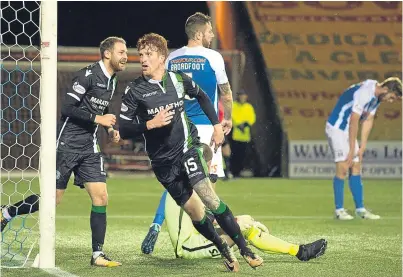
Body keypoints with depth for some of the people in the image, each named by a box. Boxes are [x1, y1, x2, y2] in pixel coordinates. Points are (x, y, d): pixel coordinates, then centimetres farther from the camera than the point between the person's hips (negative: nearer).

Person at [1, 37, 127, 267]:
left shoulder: (112, 81, 12)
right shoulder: (88, 75, -15)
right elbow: (67, 108, -20)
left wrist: (109, 129, 9)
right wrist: (98, 119, -19)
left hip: (89, 147, 7)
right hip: (67, 144, -7)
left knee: (101, 197, -4)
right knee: (52, 199, -3)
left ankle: (98, 254, 0)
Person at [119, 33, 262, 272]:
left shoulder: (179, 80, -1)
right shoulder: (134, 91, -7)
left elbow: (201, 96, 20)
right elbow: (124, 130, -8)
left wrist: (217, 125, 15)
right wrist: (150, 124, -22)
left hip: (188, 148, 0)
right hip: (163, 161, 0)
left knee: (209, 198, -19)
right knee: (195, 213, 2)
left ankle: (245, 250, -11)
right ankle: (225, 251, 23)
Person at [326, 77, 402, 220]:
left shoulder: (376, 97, 4)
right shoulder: (364, 94, -26)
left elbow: (368, 121, 8)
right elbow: (354, 123, -23)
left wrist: (362, 147, 4)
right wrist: (351, 151, -18)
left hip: (348, 130, 9)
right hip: (336, 128, -9)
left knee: (356, 168, 6)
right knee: (343, 168, -11)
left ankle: (360, 209, 8)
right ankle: (339, 210, -5)